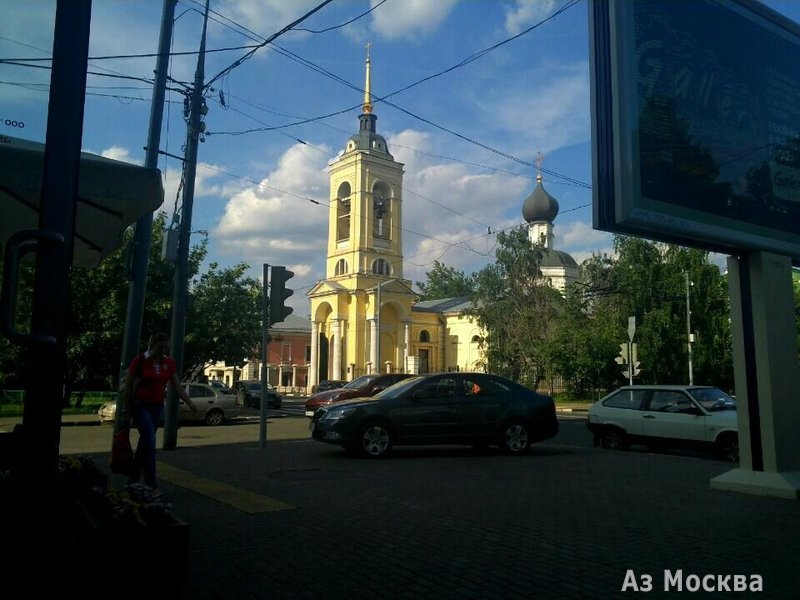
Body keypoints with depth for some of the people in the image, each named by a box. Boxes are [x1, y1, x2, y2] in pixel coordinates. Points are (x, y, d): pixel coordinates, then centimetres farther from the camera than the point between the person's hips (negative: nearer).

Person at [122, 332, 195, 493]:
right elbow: (128, 386, -6)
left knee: (145, 442, 12)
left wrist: (190, 403, -11)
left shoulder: (169, 363, 0)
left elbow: (177, 387, 1)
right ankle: (152, 485, -9)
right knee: (150, 442, -13)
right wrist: (126, 409, -5)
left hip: (158, 406, 5)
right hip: (140, 405, -5)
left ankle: (133, 480, 24)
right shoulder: (140, 360, -12)